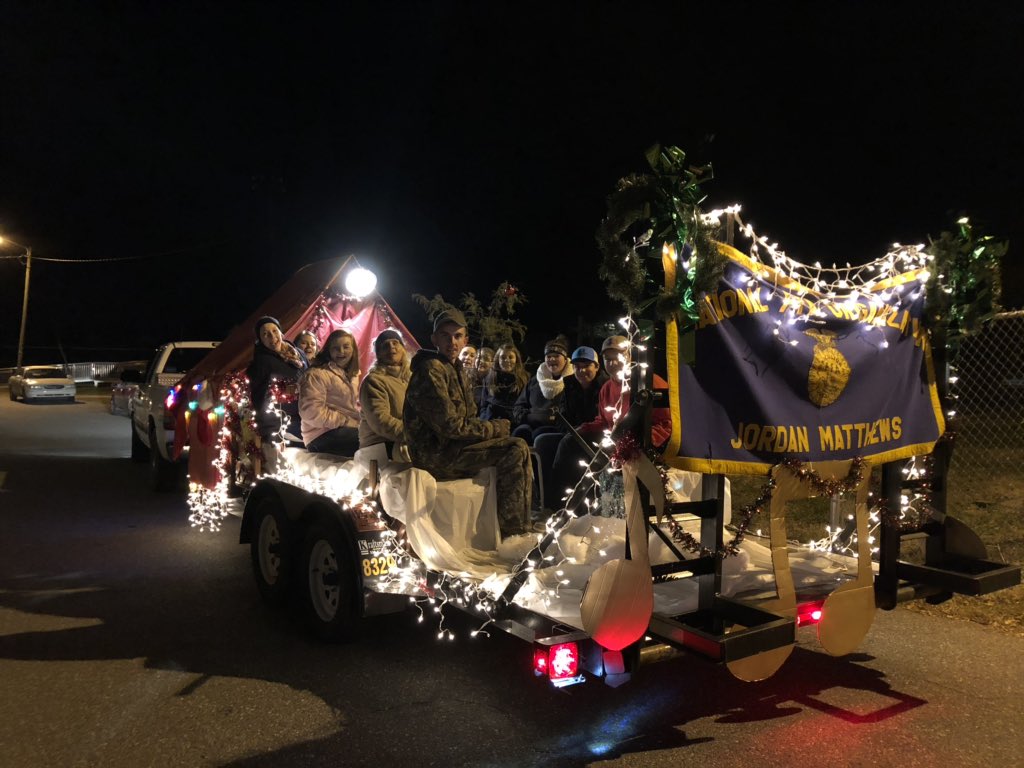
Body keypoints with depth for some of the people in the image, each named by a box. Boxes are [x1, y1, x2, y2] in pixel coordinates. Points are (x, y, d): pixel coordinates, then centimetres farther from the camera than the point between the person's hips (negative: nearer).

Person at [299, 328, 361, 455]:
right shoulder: (317, 374, -7)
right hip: (323, 435, -9)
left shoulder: (352, 375, 21)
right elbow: (312, 412, -17)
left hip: (349, 431, 9)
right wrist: (348, 423, -18)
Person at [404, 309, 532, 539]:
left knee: (518, 449, 13)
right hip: (435, 453, -10)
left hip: (448, 446, 10)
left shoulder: (452, 369, 18)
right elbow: (451, 426, -21)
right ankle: (512, 533, -11)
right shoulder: (431, 370, -15)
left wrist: (492, 427, 1)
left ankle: (521, 525, 15)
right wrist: (494, 428, -10)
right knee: (516, 451, -18)